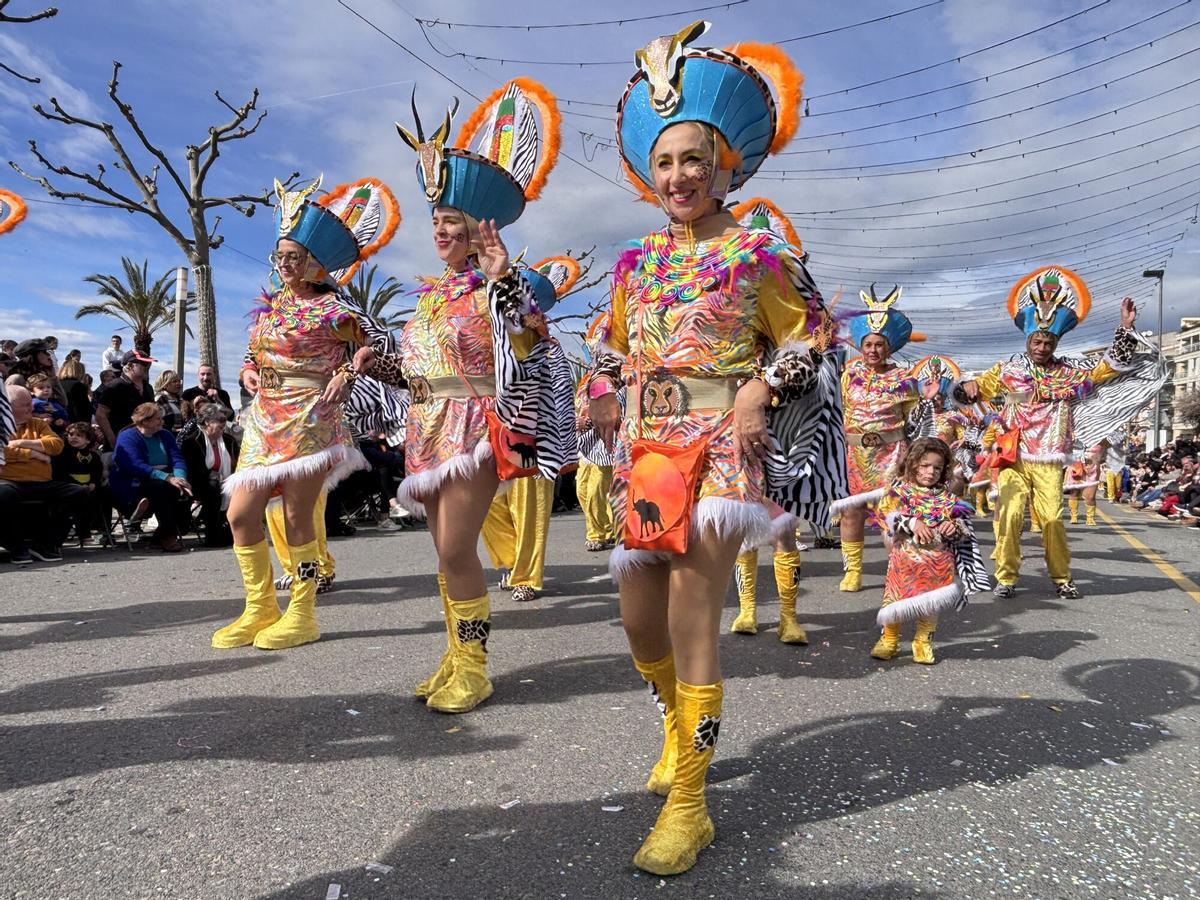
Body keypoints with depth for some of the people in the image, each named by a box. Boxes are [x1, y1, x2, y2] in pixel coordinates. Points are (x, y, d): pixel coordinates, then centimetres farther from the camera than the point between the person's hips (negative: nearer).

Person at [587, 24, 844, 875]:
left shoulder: (757, 254, 0)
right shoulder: (637, 263, 13)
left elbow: (810, 334, 3)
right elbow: (613, 350, 22)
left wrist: (764, 388, -12)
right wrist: (607, 401, 6)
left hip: (723, 451, -5)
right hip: (648, 454, 6)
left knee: (692, 623, -9)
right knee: (640, 620, 9)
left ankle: (688, 804, 7)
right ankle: (681, 729, 39)